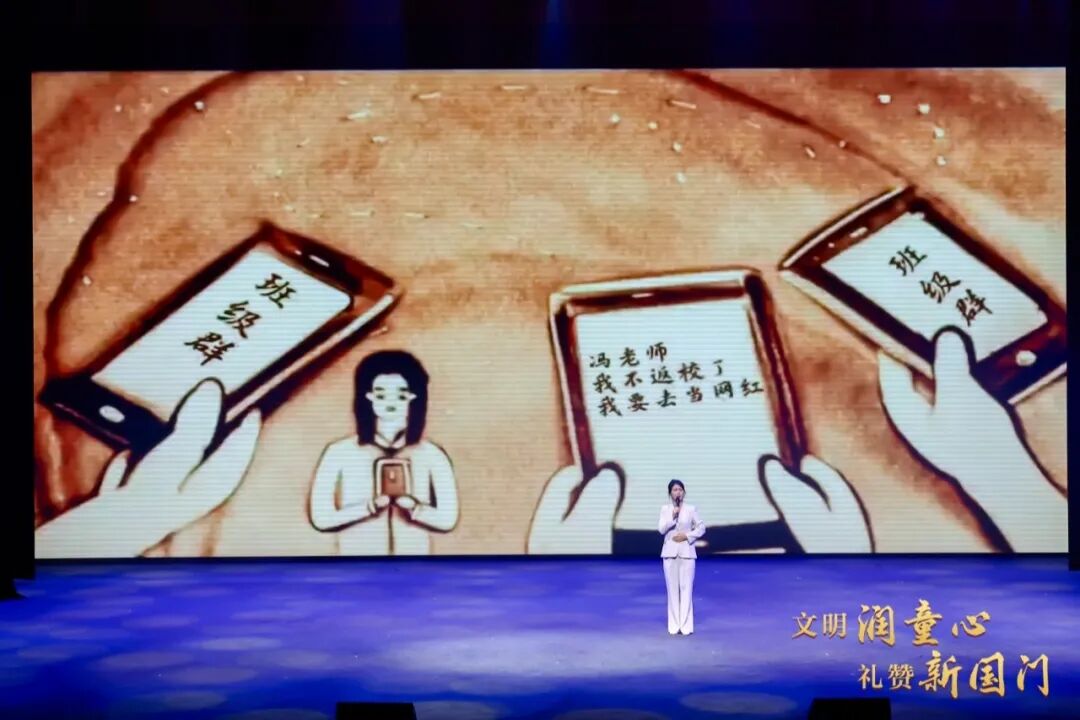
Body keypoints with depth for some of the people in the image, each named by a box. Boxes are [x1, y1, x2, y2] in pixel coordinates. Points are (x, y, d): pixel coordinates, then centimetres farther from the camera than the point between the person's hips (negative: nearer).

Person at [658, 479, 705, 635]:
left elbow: (701, 528, 4)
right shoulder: (665, 509, 5)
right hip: (670, 552, 1)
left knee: (686, 588, -4)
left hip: (687, 552, -1)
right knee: (673, 589, 2)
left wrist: (687, 536, -9)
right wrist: (672, 517, -15)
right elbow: (661, 530, -4)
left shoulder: (691, 509, 2)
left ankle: (686, 625, 0)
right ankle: (674, 625, 7)